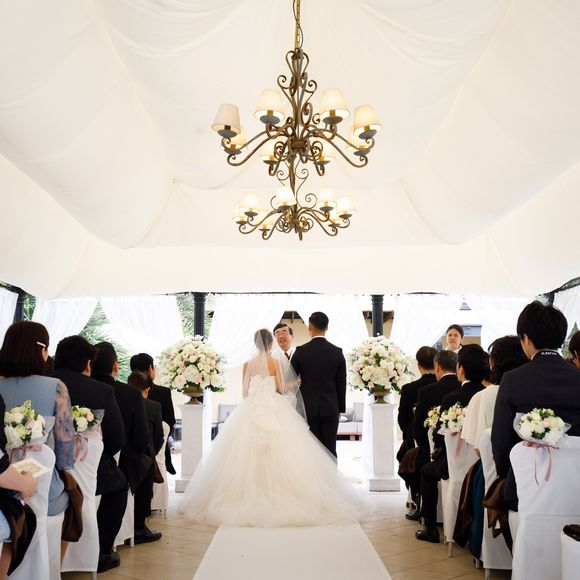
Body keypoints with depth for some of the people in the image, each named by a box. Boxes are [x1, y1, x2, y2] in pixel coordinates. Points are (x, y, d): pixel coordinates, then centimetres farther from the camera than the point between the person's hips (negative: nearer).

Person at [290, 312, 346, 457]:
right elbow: (342, 384, 3)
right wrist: (340, 408, 12)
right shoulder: (337, 352, -1)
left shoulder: (301, 351, -7)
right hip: (331, 409, 2)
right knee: (329, 450, 6)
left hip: (307, 408, -1)